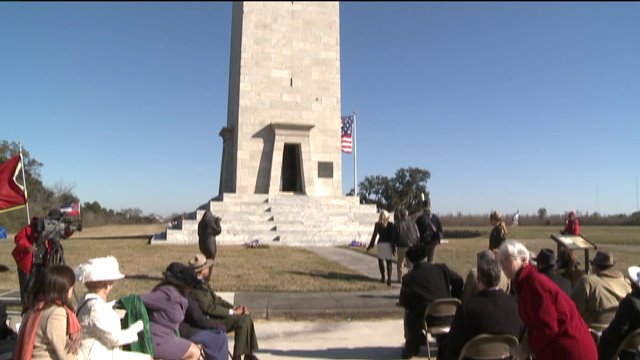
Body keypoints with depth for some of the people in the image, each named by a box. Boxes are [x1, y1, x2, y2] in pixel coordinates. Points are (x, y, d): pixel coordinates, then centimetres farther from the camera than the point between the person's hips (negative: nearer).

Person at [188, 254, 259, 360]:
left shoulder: (202, 283, 11)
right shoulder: (196, 286, -21)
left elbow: (216, 299, 13)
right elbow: (209, 308, -23)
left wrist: (234, 307, -1)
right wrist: (232, 312, -15)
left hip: (211, 317, 10)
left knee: (246, 315, -1)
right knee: (242, 318, -19)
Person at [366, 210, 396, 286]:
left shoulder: (377, 225, -2)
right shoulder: (391, 224, -2)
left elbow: (374, 235, -1)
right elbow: (393, 236, -4)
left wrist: (370, 246, 7)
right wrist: (393, 247, 0)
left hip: (381, 244, 0)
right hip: (389, 244, 0)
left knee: (380, 260, 17)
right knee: (389, 262, 3)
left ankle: (383, 277, 20)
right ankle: (389, 279, -4)